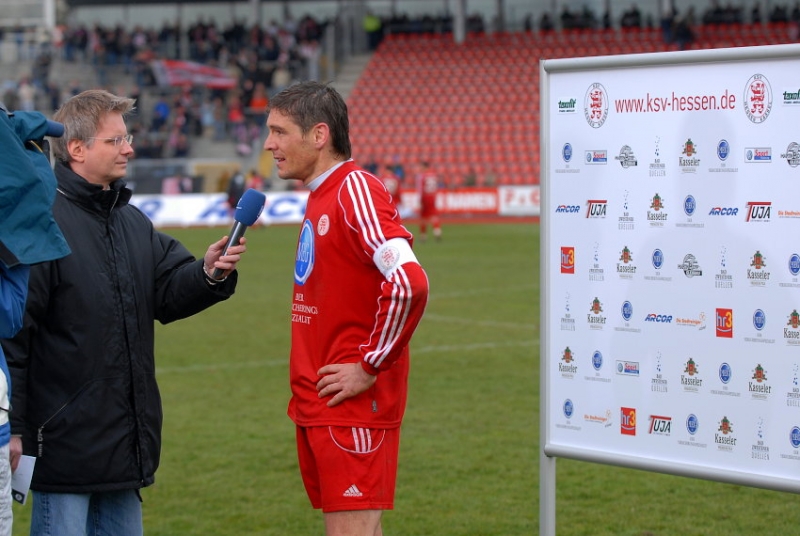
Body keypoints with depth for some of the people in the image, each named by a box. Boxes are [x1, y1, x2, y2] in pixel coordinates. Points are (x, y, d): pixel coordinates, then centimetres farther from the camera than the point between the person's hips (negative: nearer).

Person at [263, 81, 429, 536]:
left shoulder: (356, 191, -15)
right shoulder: (320, 197, 14)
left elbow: (409, 283, -26)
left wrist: (369, 366, -19)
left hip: (354, 406, -9)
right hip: (316, 407, 9)